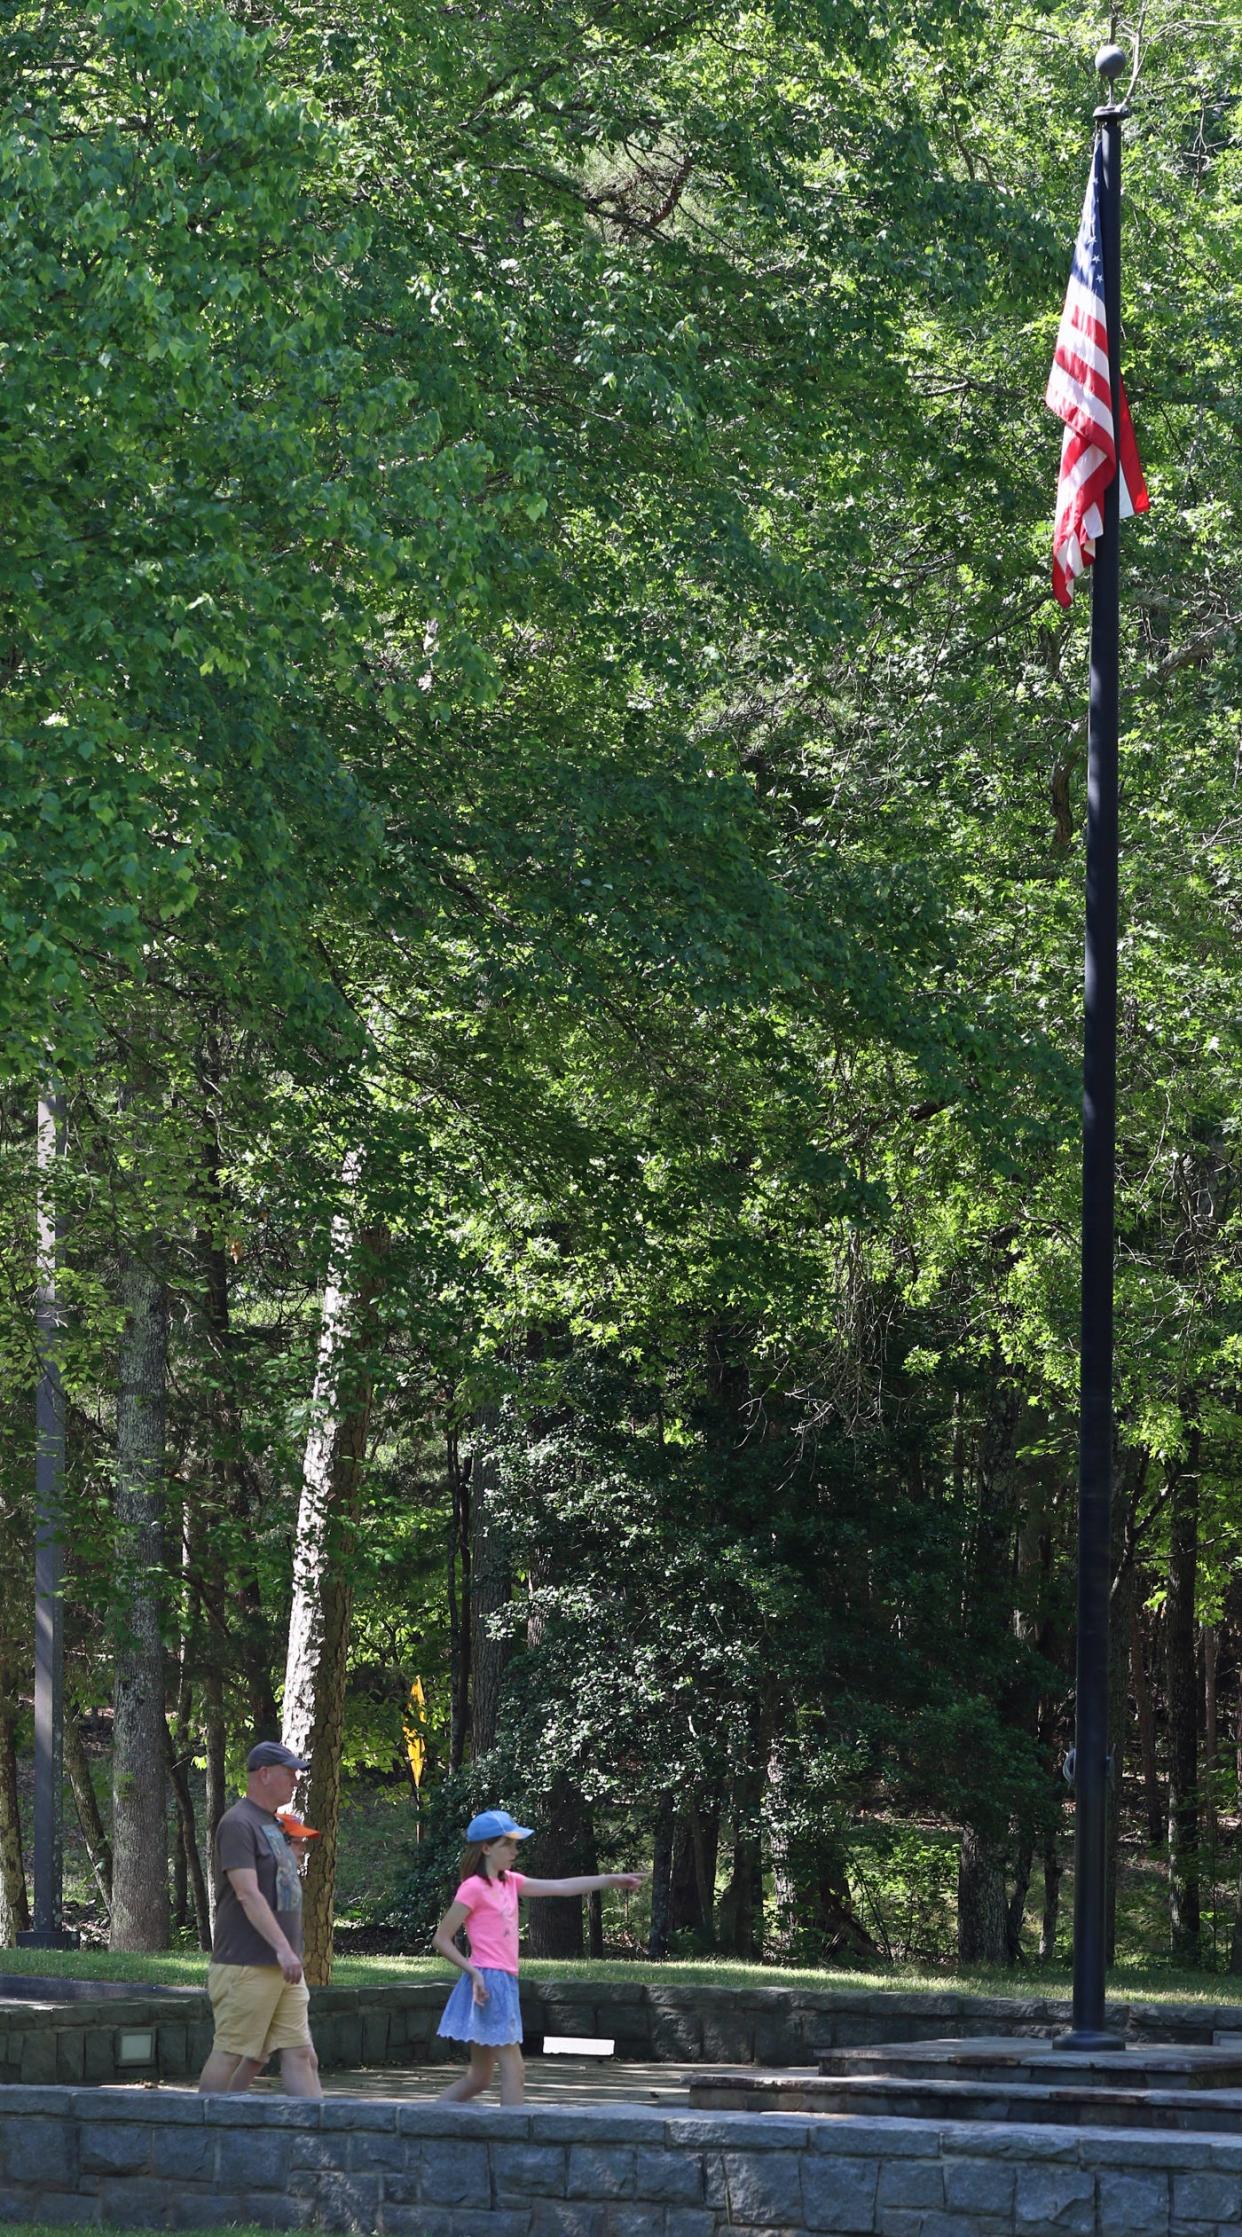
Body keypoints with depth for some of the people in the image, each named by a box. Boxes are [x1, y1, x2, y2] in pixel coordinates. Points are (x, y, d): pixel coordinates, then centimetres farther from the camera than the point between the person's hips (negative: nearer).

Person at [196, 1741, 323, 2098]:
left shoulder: (274, 1826, 20)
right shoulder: (238, 1824, -11)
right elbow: (247, 1894, -20)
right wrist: (282, 1947, -26)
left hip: (283, 1967, 9)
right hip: (246, 1965, -9)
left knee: (301, 2055, 2)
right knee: (230, 2054, -4)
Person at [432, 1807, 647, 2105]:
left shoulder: (509, 1882, 14)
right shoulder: (473, 1888, -10)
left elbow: (560, 1887, 15)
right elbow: (441, 1939, -9)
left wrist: (612, 1879, 12)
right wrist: (474, 1972, -16)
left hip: (505, 1983, 9)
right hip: (488, 1981, -9)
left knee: (478, 2078, 11)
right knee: (512, 2067, -9)